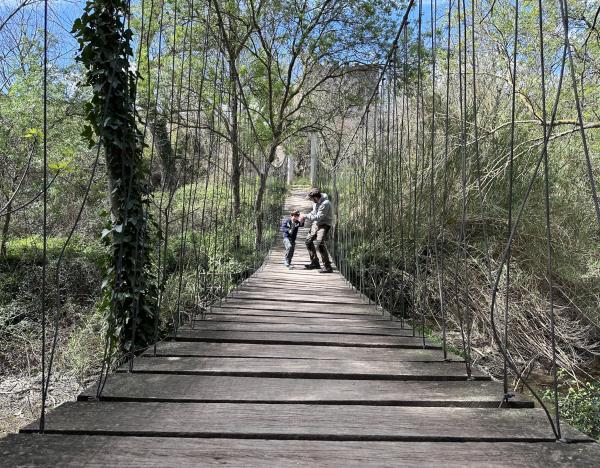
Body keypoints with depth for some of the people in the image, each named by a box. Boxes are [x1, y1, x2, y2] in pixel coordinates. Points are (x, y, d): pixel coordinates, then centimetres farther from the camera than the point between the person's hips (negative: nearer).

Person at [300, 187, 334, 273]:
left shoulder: (325, 203, -26)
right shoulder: (316, 202, 1)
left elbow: (318, 217, -24)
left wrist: (306, 216, -18)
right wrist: (305, 217, 1)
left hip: (324, 224, -9)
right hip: (316, 223, 9)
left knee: (320, 243, -24)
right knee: (308, 241, 12)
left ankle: (327, 267, -19)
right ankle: (315, 263, 25)